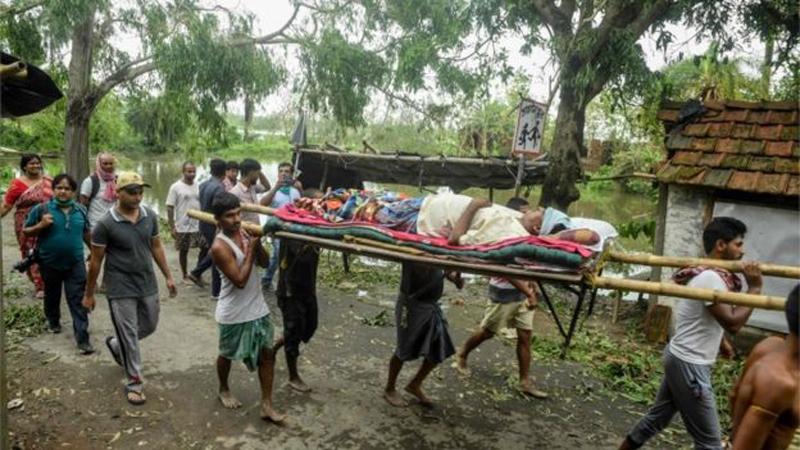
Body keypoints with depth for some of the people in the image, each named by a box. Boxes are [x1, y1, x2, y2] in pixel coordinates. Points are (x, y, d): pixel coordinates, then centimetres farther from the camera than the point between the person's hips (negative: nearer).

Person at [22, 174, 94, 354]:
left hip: (75, 264, 0)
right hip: (50, 264, 0)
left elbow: (86, 233, 15)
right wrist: (41, 226, -20)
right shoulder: (41, 209, -8)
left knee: (77, 301, -3)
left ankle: (82, 338, -3)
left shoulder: (80, 210, 0)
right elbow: (26, 231, -1)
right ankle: (54, 321, 48)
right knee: (52, 296, 21)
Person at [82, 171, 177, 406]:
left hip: (148, 284, 5)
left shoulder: (150, 216, -3)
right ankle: (134, 382, 20)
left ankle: (115, 344, 47)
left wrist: (168, 276, 9)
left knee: (149, 326, 19)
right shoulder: (105, 224, -16)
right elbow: (96, 261, -8)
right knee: (129, 336, 4)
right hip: (120, 289, -5)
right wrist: (89, 294, -2)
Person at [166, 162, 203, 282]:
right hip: (182, 226, -4)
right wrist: (172, 227, -13)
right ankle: (185, 275, 26)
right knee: (183, 251, 10)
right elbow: (170, 208, -9)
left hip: (198, 225, 4)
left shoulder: (198, 186, 5)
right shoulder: (176, 187, -9)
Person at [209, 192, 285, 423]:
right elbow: (240, 281, -25)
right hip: (234, 313, -6)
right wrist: (250, 249, -24)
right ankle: (224, 390, 46)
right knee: (228, 354, 18)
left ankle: (266, 405, 17)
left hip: (257, 307, 6)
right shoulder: (220, 247, -24)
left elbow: (264, 262, 4)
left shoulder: (244, 231, -2)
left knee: (267, 354, 7)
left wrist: (258, 244, -14)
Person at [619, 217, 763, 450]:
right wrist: (755, 287, -17)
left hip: (679, 357, 10)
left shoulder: (703, 272, 9)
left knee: (658, 416, 22)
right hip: (690, 365, -10)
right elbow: (733, 322, -23)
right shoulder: (711, 278, -21)